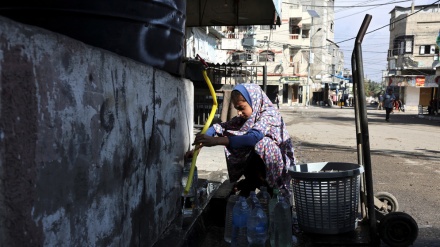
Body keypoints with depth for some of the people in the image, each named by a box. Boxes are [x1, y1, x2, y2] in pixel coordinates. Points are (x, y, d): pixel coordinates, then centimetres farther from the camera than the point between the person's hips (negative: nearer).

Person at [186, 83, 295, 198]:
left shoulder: (269, 115, -22)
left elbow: (254, 137, -41)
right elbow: (219, 127, -6)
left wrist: (216, 141, -48)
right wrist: (198, 146, -24)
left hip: (277, 165, -6)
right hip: (257, 163, 7)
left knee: (259, 143, -33)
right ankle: (251, 182, 4)